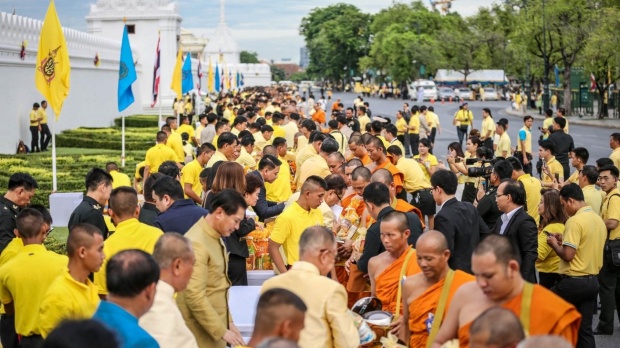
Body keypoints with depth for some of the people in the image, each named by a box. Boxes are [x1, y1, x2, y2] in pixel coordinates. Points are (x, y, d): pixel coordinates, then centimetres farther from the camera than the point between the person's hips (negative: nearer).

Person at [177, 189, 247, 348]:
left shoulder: (215, 237, 10)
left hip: (215, 327, 9)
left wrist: (228, 322, 14)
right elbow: (195, 296, -24)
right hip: (201, 332, -9)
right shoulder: (196, 242, -20)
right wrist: (222, 331, -20)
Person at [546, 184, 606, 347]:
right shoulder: (599, 220, 9)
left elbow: (568, 255, -21)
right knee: (585, 328, 10)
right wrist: (564, 241, 16)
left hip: (574, 282, -8)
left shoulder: (575, 221, -16)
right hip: (593, 281, 8)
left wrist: (554, 244, -2)